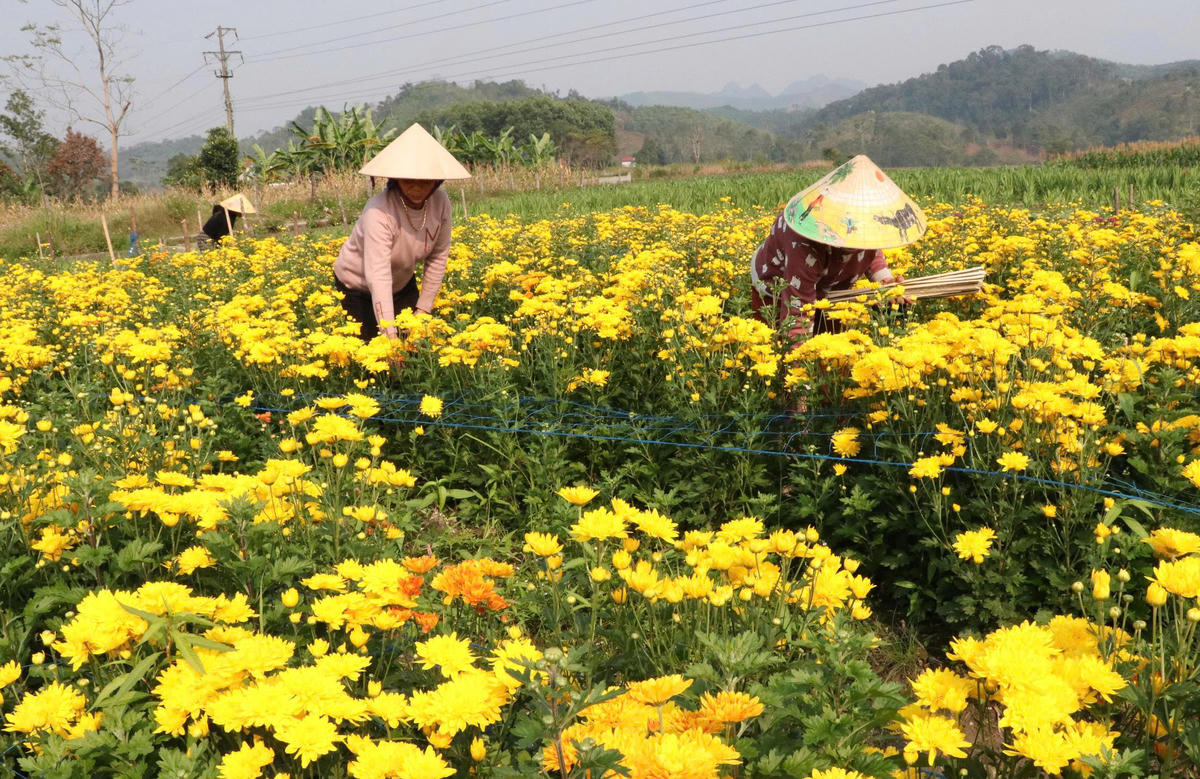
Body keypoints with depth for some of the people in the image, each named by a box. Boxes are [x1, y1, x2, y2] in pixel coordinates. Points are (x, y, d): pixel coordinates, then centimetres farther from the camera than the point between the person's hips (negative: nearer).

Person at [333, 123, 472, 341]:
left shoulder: (440, 202, -18)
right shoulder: (379, 213, -35)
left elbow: (438, 256, -7)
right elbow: (378, 276, -41)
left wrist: (424, 308, -9)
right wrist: (390, 333, -49)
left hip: (402, 282, 5)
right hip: (358, 287, -4)